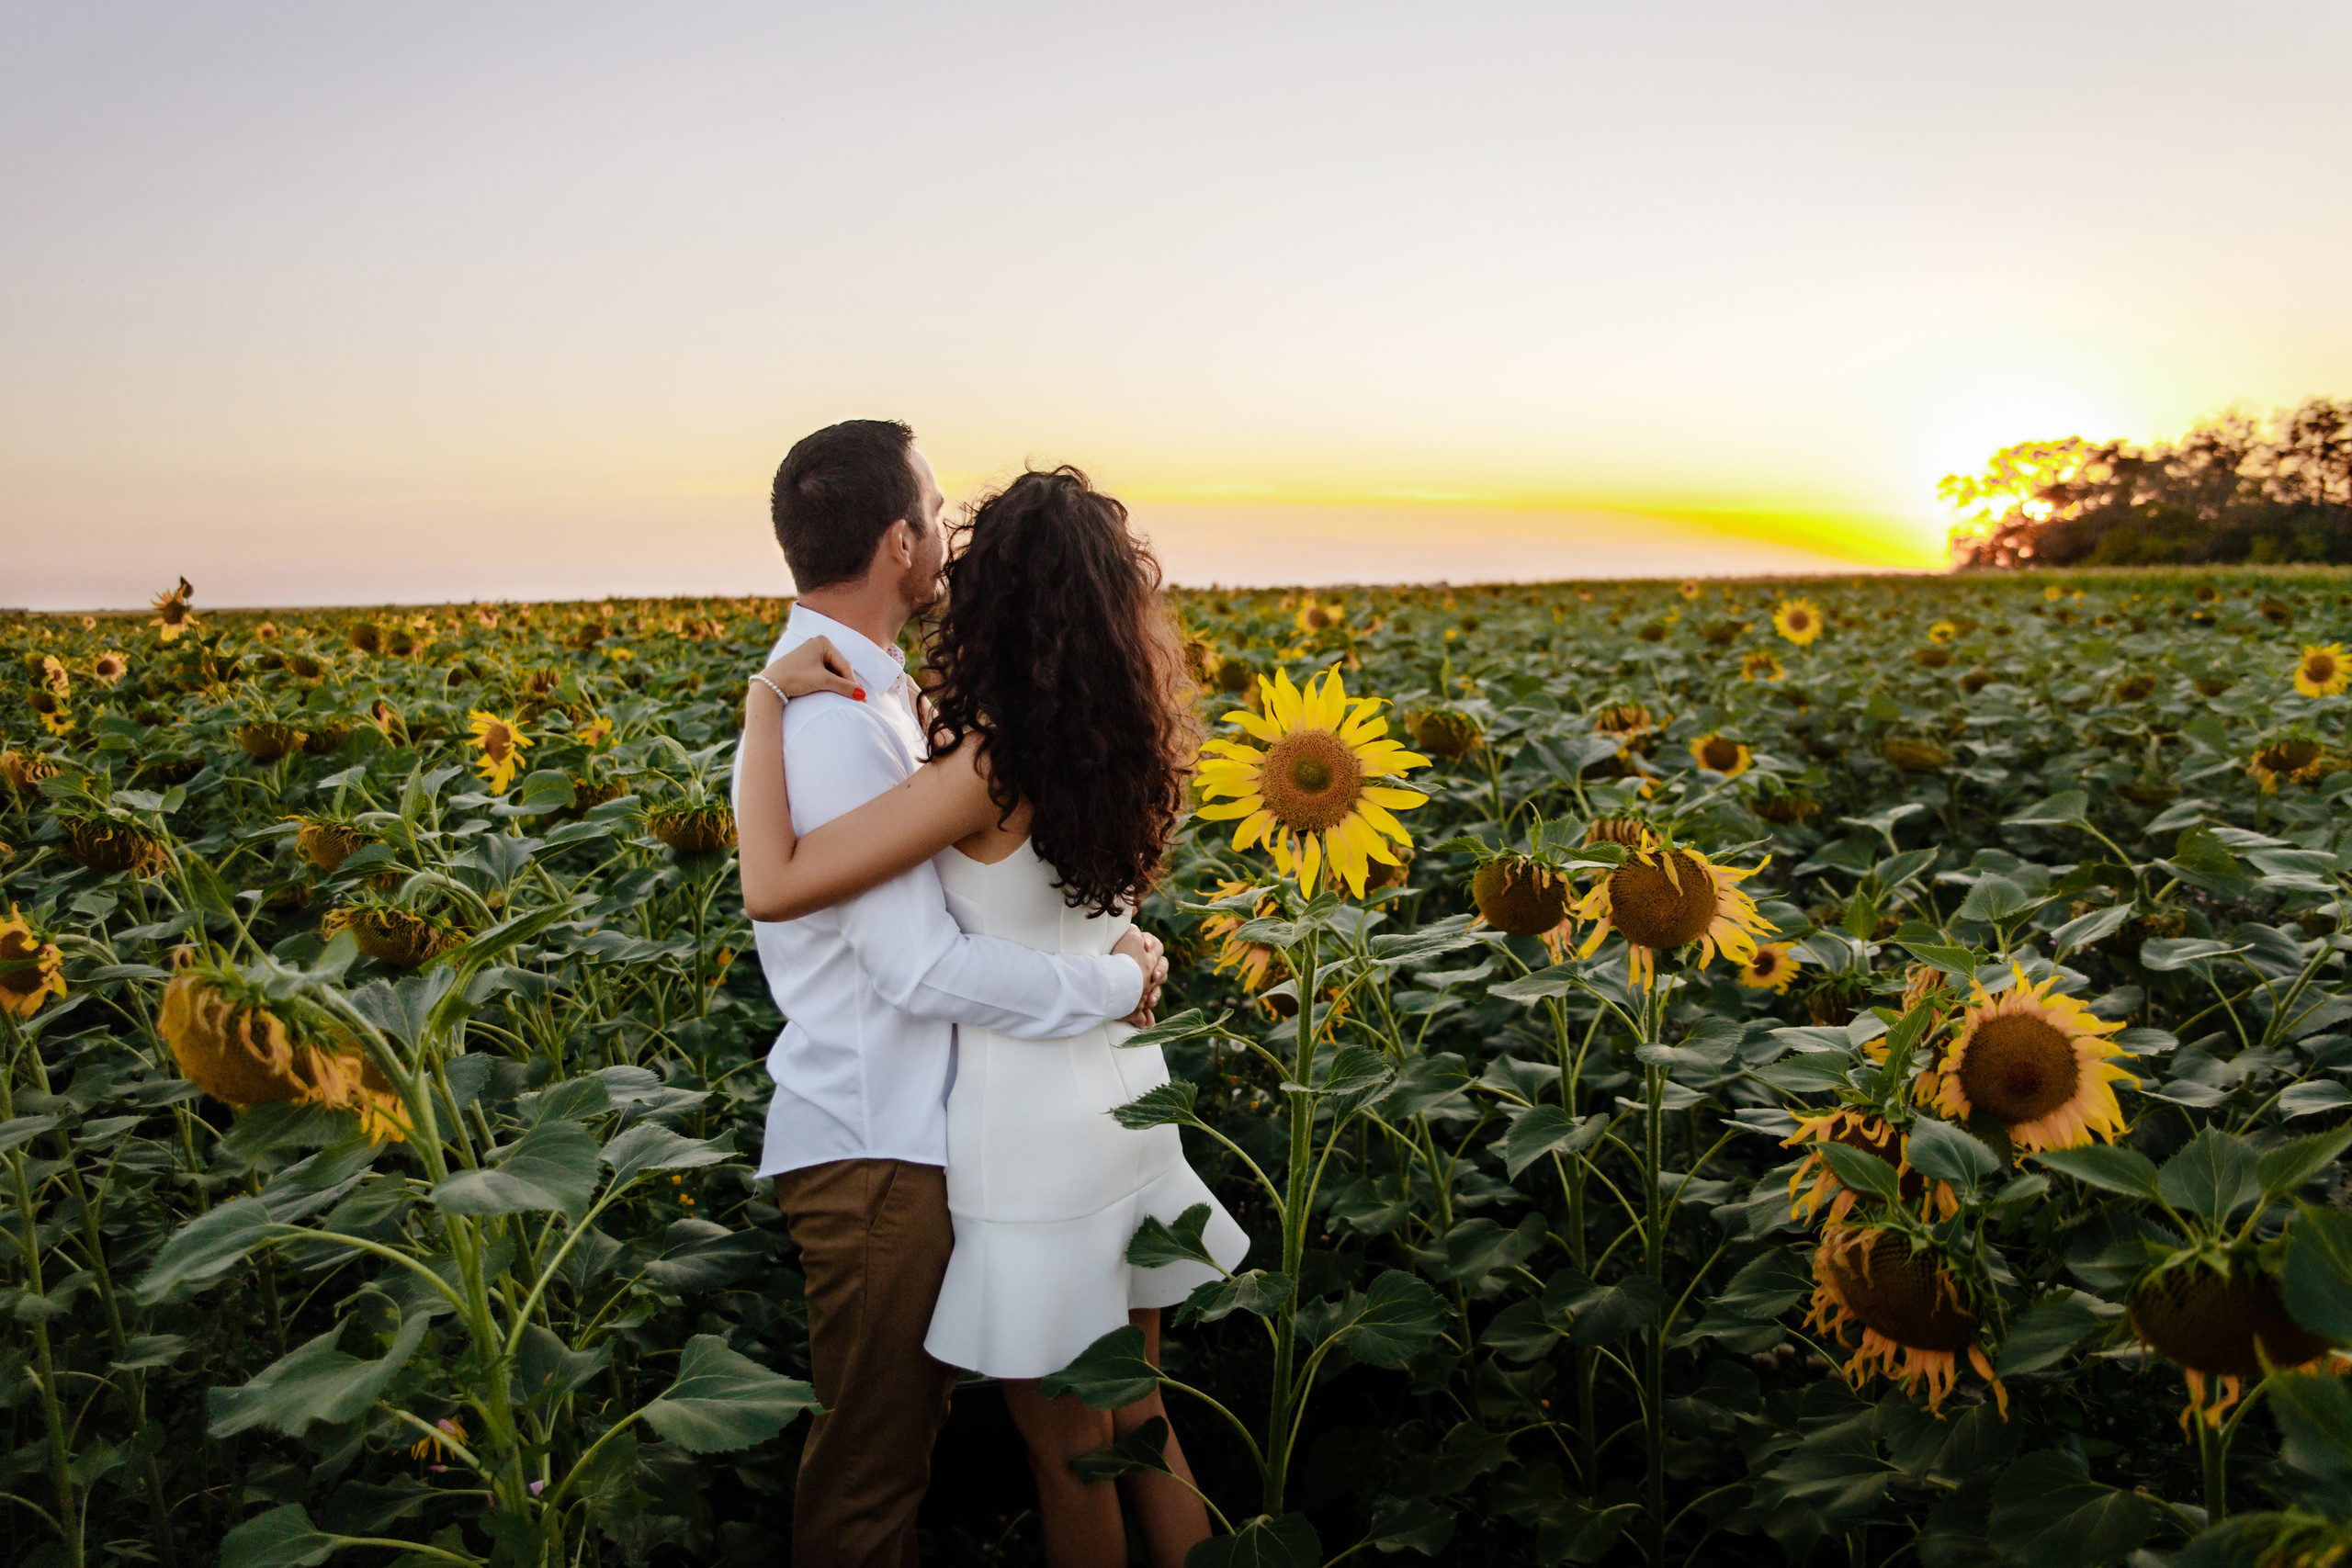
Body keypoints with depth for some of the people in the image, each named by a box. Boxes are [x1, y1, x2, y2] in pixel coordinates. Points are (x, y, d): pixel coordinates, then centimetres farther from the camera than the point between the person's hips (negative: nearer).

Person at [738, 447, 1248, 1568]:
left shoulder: (989, 770, -23)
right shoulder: (1120, 750, -1)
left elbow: (774, 885, -27)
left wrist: (765, 699, -18)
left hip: (1030, 1130, -7)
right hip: (1123, 1090, 8)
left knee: (1069, 1457, 12)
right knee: (1137, 1416, 23)